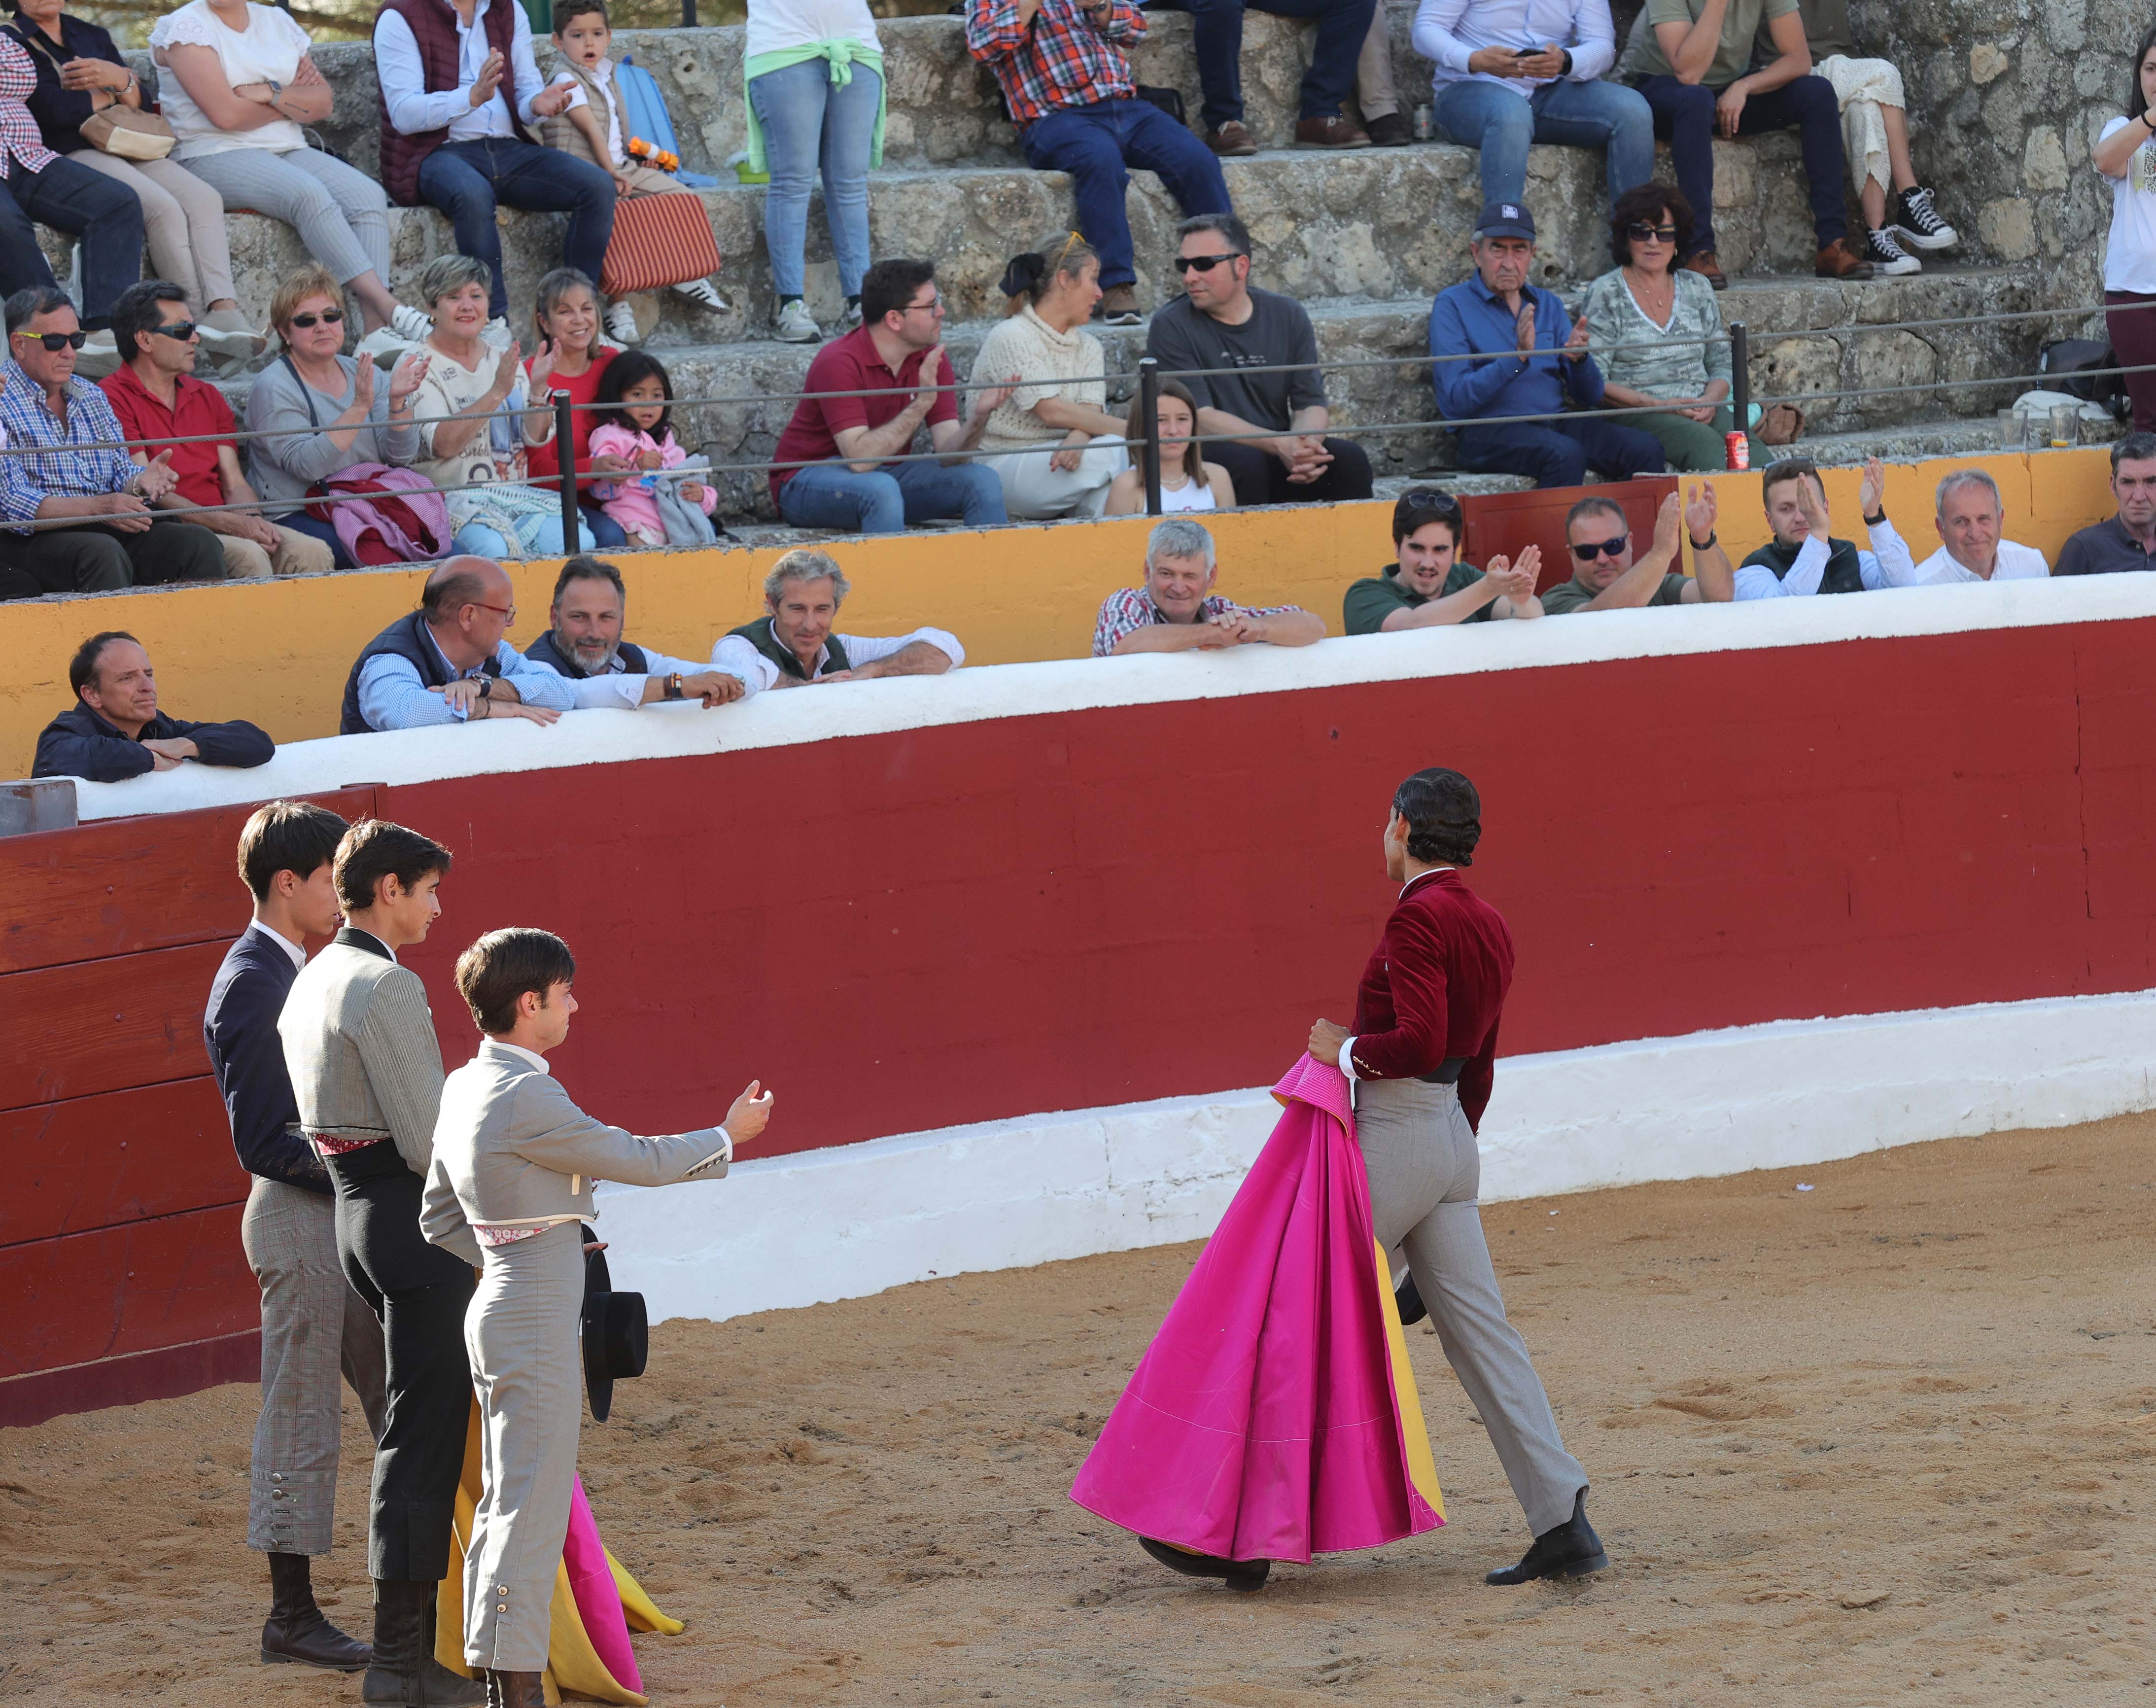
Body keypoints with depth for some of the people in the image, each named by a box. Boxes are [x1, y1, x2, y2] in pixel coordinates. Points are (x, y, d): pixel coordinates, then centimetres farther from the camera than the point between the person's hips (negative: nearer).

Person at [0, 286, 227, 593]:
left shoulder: (92, 398, 20)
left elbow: (121, 473, 18)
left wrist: (139, 482, -9)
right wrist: (98, 507, -22)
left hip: (108, 528, 6)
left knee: (200, 543, -16)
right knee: (103, 553, -37)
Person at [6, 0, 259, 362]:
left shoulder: (90, 36, 24)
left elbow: (140, 102, 17)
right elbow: (57, 109, -11)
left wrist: (119, 80, -5)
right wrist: (114, 95, 5)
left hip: (127, 148, 6)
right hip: (69, 154, -6)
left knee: (204, 199, -22)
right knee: (164, 208, -31)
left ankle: (225, 309, -39)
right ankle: (200, 321, -31)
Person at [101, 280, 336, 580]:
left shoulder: (208, 397, 21)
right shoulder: (114, 399, -3)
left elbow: (235, 484, 15)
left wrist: (252, 521, -9)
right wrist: (230, 524, -16)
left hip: (224, 526, 7)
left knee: (314, 553, -18)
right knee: (247, 556, -33)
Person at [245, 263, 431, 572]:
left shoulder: (364, 375, 14)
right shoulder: (273, 389, -4)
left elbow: (400, 454, 5)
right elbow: (306, 465, -18)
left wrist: (398, 401, -12)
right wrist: (359, 407, -23)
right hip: (296, 519, -6)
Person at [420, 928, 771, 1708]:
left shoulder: (464, 1089, 9)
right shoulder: (527, 1099, -20)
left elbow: (439, 1221, 16)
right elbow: (635, 1160, -11)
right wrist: (727, 1138, 4)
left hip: (498, 1311, 10)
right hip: (537, 1320, -10)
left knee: (504, 1498, 15)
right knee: (534, 1502, -5)